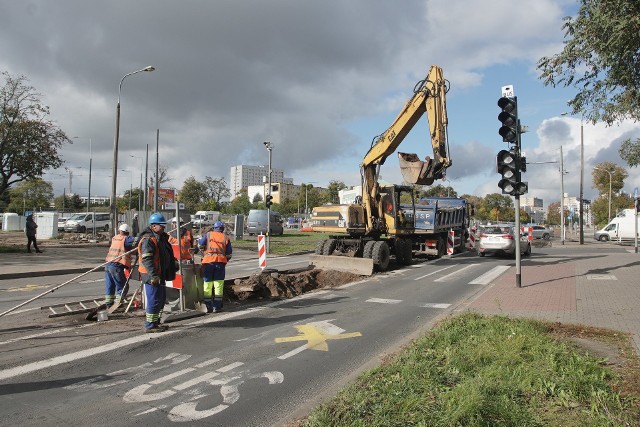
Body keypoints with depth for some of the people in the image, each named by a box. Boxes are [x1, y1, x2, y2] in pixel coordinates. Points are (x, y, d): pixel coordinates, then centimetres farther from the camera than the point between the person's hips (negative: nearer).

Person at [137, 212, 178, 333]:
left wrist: (173, 266, 24)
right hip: (152, 276, -11)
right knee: (153, 300, -6)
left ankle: (155, 322, 29)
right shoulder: (148, 240, -17)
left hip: (160, 275, 11)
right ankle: (150, 326, 3)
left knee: (161, 299, 18)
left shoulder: (161, 238, 16)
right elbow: (147, 259, -25)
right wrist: (153, 275, -29)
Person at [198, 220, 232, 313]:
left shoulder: (207, 235, 9)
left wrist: (203, 254, 17)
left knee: (207, 284, 6)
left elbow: (200, 245, 0)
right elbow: (229, 254, 8)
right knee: (218, 284, 6)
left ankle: (208, 307, 8)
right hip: (220, 262, 1)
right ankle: (217, 307, 7)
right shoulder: (225, 238, 12)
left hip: (208, 261, -1)